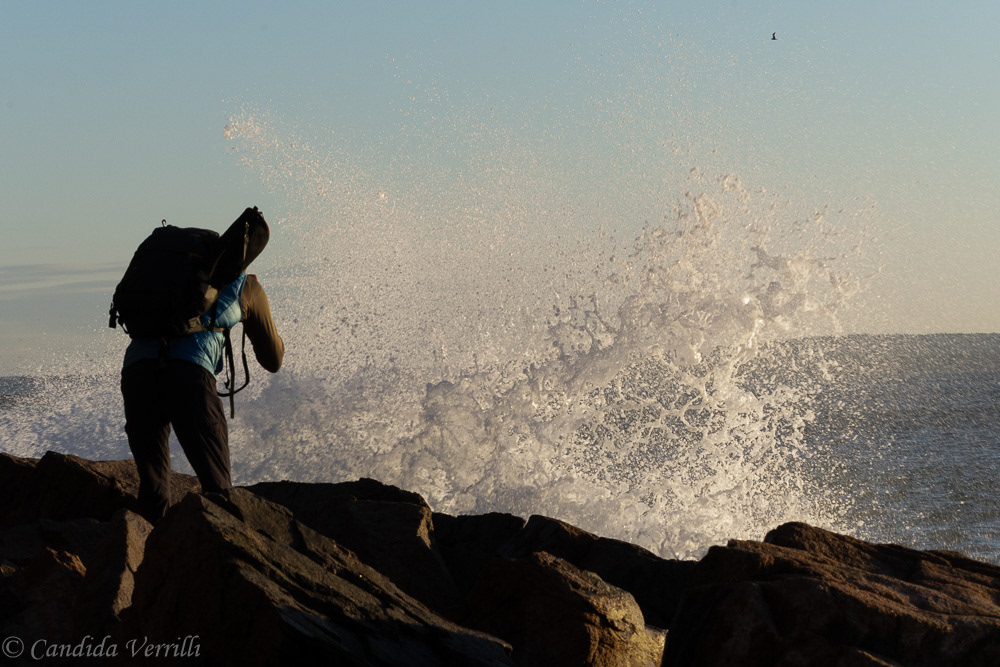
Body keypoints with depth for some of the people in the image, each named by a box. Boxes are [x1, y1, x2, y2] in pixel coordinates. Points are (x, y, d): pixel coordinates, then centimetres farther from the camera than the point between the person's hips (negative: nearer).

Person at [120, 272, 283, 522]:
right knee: (216, 485, 2)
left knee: (152, 485, 14)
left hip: (135, 368, 3)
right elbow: (273, 360, 35)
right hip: (189, 375, -3)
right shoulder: (246, 285, 25)